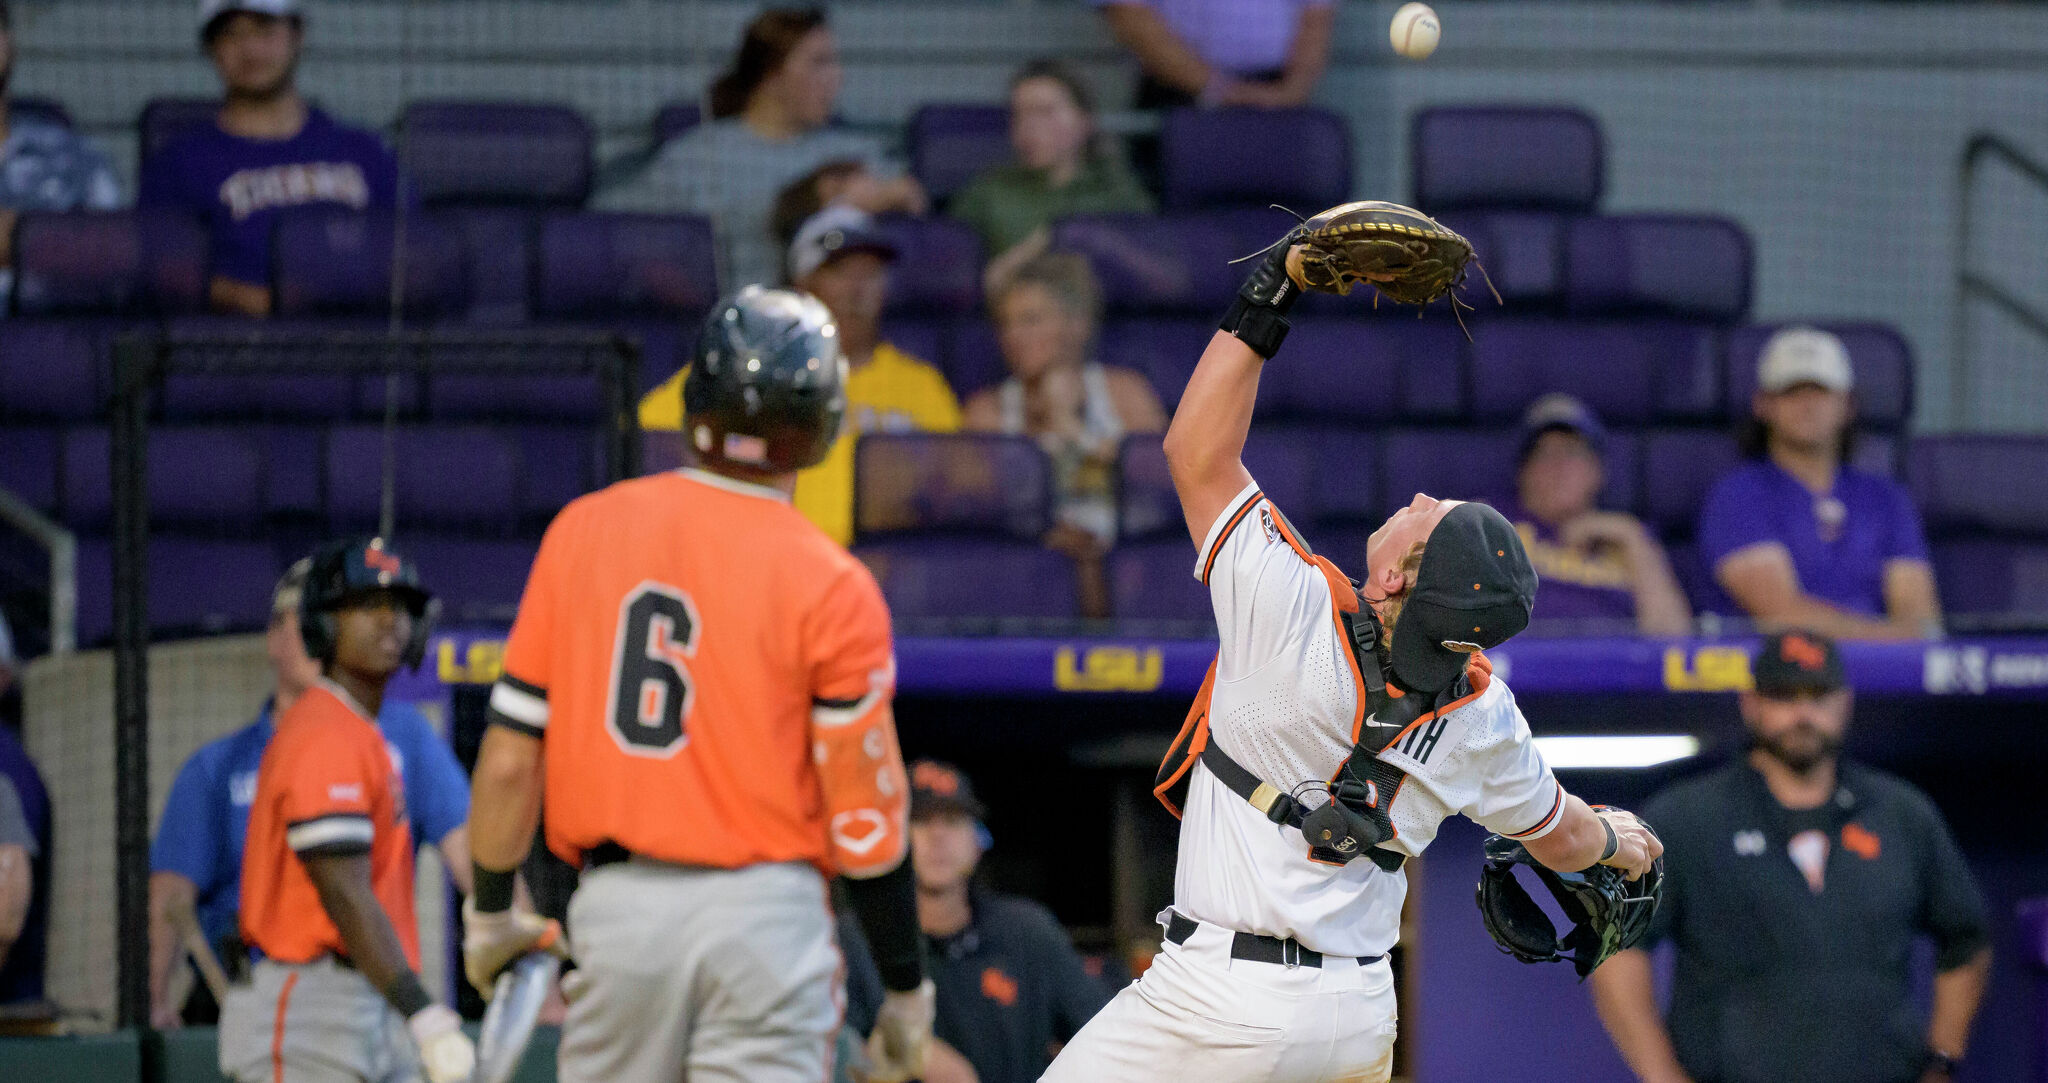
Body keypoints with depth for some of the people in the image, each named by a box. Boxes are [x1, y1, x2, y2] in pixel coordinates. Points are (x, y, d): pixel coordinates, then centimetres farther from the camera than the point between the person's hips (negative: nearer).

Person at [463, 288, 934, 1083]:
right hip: (762, 913, -3)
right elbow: (863, 817, -6)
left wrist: (491, 910, 17)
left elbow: (509, 757, 4)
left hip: (615, 900, 3)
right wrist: (904, 987, 5)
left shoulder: (581, 531, 4)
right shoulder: (830, 586, -6)